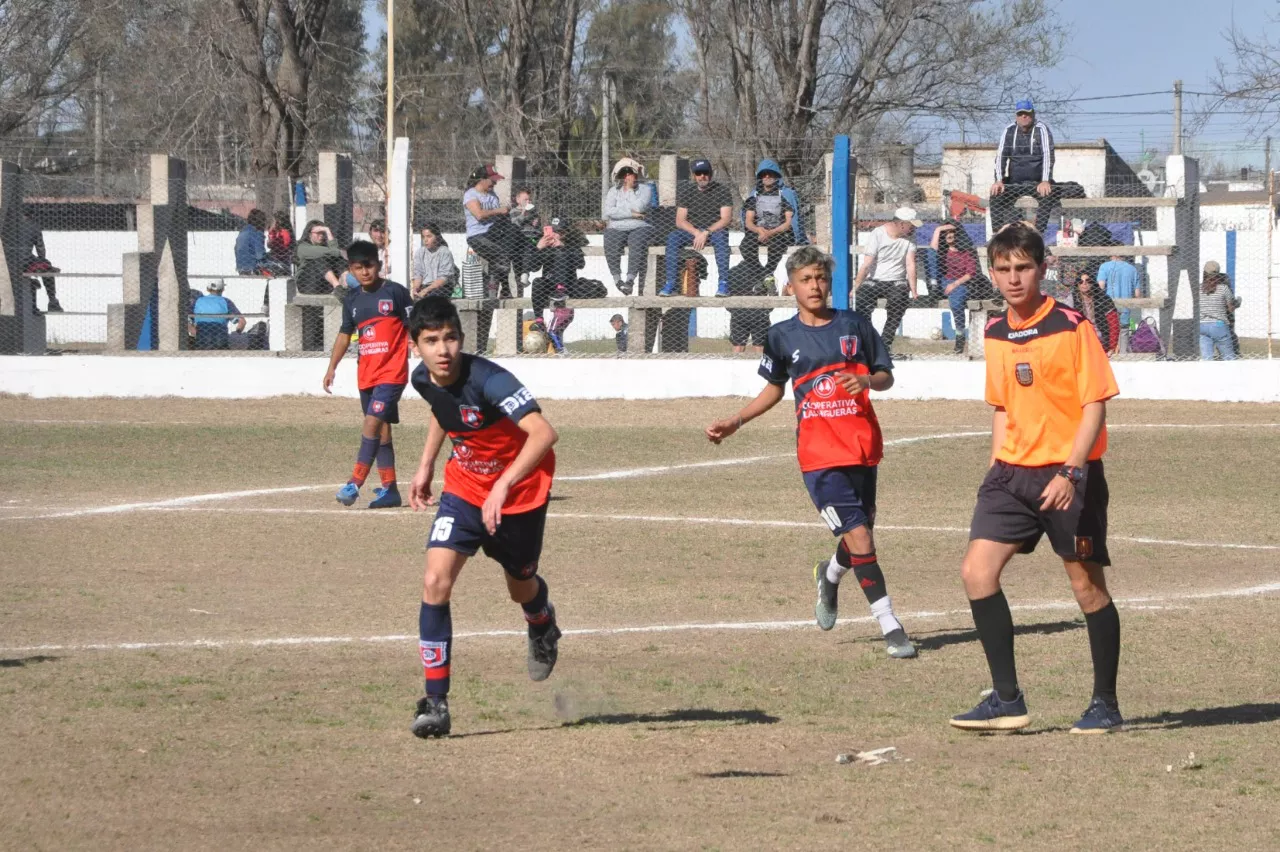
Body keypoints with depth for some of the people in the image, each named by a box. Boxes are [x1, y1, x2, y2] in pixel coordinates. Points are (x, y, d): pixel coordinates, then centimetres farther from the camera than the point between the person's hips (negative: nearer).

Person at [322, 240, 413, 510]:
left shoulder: (395, 292, -5)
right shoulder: (353, 300, 10)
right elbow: (344, 335, 19)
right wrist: (332, 367, 15)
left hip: (392, 372, -6)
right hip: (366, 374, 6)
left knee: (373, 423, -17)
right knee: (381, 430, 10)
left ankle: (355, 483, -19)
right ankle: (389, 489, 14)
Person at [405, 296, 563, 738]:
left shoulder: (487, 379, -31)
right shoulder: (423, 379, -10)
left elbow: (543, 433, -41)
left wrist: (504, 485, -48)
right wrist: (426, 465, 14)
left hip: (518, 491, -4)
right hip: (465, 490, 4)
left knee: (521, 586, 18)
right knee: (436, 581, -16)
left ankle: (543, 625, 59)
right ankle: (435, 701, -12)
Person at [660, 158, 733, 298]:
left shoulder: (722, 191, -2)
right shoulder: (686, 192, 5)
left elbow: (725, 219, -11)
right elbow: (680, 221, -2)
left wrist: (705, 233, -24)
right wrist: (697, 233, -20)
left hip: (715, 230, -2)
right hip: (692, 231, 2)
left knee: (721, 236, -37)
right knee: (673, 238, -27)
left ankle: (723, 283, -39)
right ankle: (671, 284, -30)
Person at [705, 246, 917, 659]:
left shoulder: (854, 324, 5)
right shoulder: (782, 336, 5)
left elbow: (886, 377, 10)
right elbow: (774, 389, 18)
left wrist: (867, 380, -13)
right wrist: (736, 421, 9)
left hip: (863, 446, 2)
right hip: (819, 453, -2)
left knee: (861, 530, 9)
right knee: (859, 537, -12)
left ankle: (830, 576, 44)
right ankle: (890, 626, -9)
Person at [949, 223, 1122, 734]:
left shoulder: (1071, 327, -9)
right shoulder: (996, 334, 10)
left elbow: (1095, 406, -12)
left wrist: (1070, 473, -20)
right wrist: (998, 467, 15)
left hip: (1068, 475, -6)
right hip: (1012, 474, 6)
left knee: (1087, 586, 1)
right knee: (977, 571, -7)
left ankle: (1105, 705, 14)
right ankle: (1007, 700, -2)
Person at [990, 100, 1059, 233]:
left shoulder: (1041, 129, -8)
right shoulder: (1009, 130, 2)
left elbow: (1047, 155, -19)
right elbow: (1000, 156, -5)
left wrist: (1045, 181, -33)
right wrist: (999, 181, -21)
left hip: (1037, 181, -3)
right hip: (1015, 182, 3)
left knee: (1047, 195, -33)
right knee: (996, 195, -21)